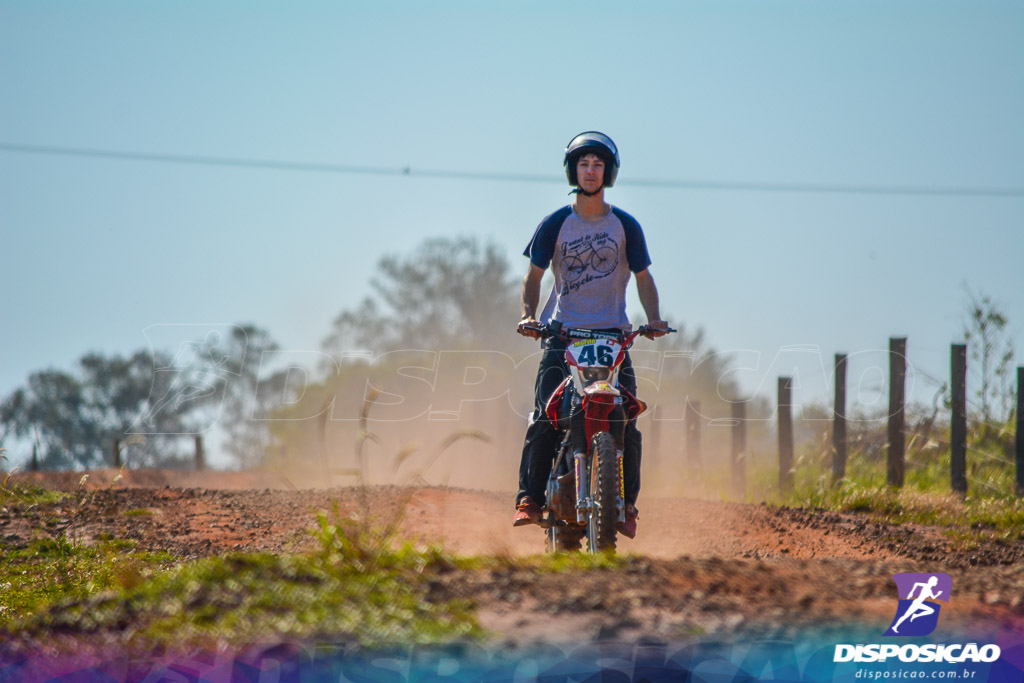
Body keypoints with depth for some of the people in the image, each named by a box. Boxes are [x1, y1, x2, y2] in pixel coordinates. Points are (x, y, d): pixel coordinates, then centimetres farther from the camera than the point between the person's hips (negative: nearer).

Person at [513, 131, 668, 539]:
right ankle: (530, 498, -13)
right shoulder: (556, 225, 6)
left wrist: (654, 320, -7)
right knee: (544, 417, -16)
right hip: (562, 333, 0)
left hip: (612, 333, 1)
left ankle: (626, 504, 1)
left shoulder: (625, 226, 8)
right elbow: (534, 275, 8)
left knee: (626, 423, -10)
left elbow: (643, 277, 10)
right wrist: (528, 315, -10)